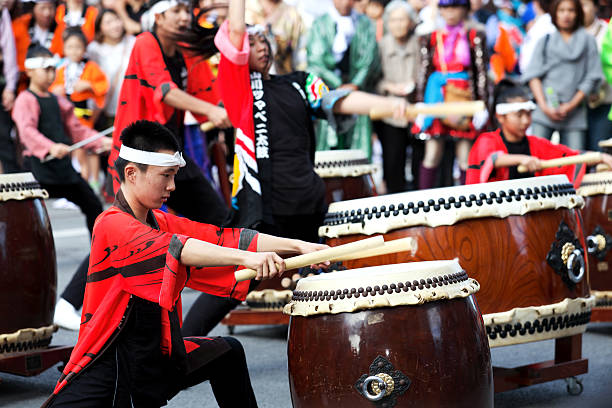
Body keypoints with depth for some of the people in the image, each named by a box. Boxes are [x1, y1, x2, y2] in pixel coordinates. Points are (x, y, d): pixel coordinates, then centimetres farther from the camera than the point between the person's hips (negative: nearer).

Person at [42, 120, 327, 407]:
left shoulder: (161, 223, 8)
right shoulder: (111, 225, -17)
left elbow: (224, 238, 1)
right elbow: (174, 248, -33)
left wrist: (297, 246, -10)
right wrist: (246, 257, -44)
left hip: (157, 355, 8)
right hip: (107, 368, -8)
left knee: (227, 351, 15)